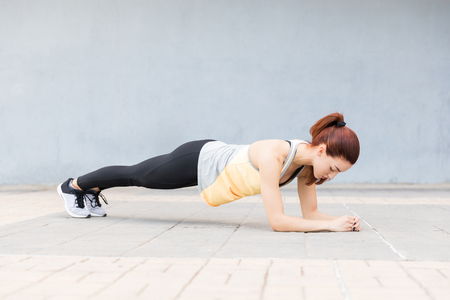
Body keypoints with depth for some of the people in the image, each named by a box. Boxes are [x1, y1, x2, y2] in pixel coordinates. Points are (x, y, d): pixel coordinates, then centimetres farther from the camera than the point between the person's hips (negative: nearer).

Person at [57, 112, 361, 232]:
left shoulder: (307, 160, -16)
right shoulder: (273, 156, -41)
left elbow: (310, 213, -9)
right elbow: (277, 220, -42)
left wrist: (342, 219, -26)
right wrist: (331, 225, -41)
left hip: (216, 159, 6)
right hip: (198, 161, -6)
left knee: (139, 178, 29)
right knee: (135, 176, 20)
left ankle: (94, 190, 56)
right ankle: (74, 185, 47)